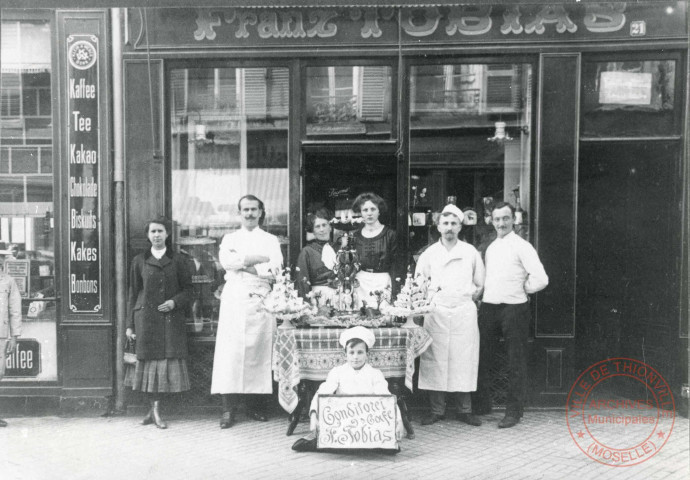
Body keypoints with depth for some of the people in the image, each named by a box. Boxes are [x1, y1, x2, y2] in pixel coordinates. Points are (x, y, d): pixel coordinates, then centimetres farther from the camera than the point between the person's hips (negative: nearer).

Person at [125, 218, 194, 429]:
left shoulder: (179, 260, 6)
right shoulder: (139, 261, 9)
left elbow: (189, 289, 7)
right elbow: (133, 293, 10)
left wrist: (174, 302, -12)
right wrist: (130, 324, 7)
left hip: (171, 320, 0)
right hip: (146, 319, 1)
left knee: (168, 360, -3)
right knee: (149, 360, 2)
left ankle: (155, 410, 8)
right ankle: (154, 409, 13)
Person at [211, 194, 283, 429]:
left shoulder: (271, 240, 17)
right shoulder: (230, 238, 19)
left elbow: (275, 268, -1)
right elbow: (225, 260, -2)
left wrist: (242, 264, -6)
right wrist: (258, 258, -7)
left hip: (261, 299, 0)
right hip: (234, 299, 0)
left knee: (259, 350, -4)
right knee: (231, 350, -7)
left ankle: (256, 405, 4)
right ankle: (228, 407, -5)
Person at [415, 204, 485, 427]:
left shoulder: (471, 252, 8)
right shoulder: (429, 254, 8)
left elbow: (479, 285, 13)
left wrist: (468, 298, 4)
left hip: (464, 311, 0)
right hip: (436, 312, 0)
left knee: (464, 360, 0)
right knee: (435, 360, -1)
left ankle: (465, 410, 12)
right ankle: (437, 409, 9)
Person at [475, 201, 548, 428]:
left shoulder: (522, 246, -7)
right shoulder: (490, 248, 14)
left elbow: (541, 279, -15)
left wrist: (521, 289, -2)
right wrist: (482, 293, 9)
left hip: (513, 309, -6)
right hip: (488, 308, 6)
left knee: (516, 364, 4)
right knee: (481, 358, 11)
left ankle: (513, 412, 14)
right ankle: (481, 404, 25)